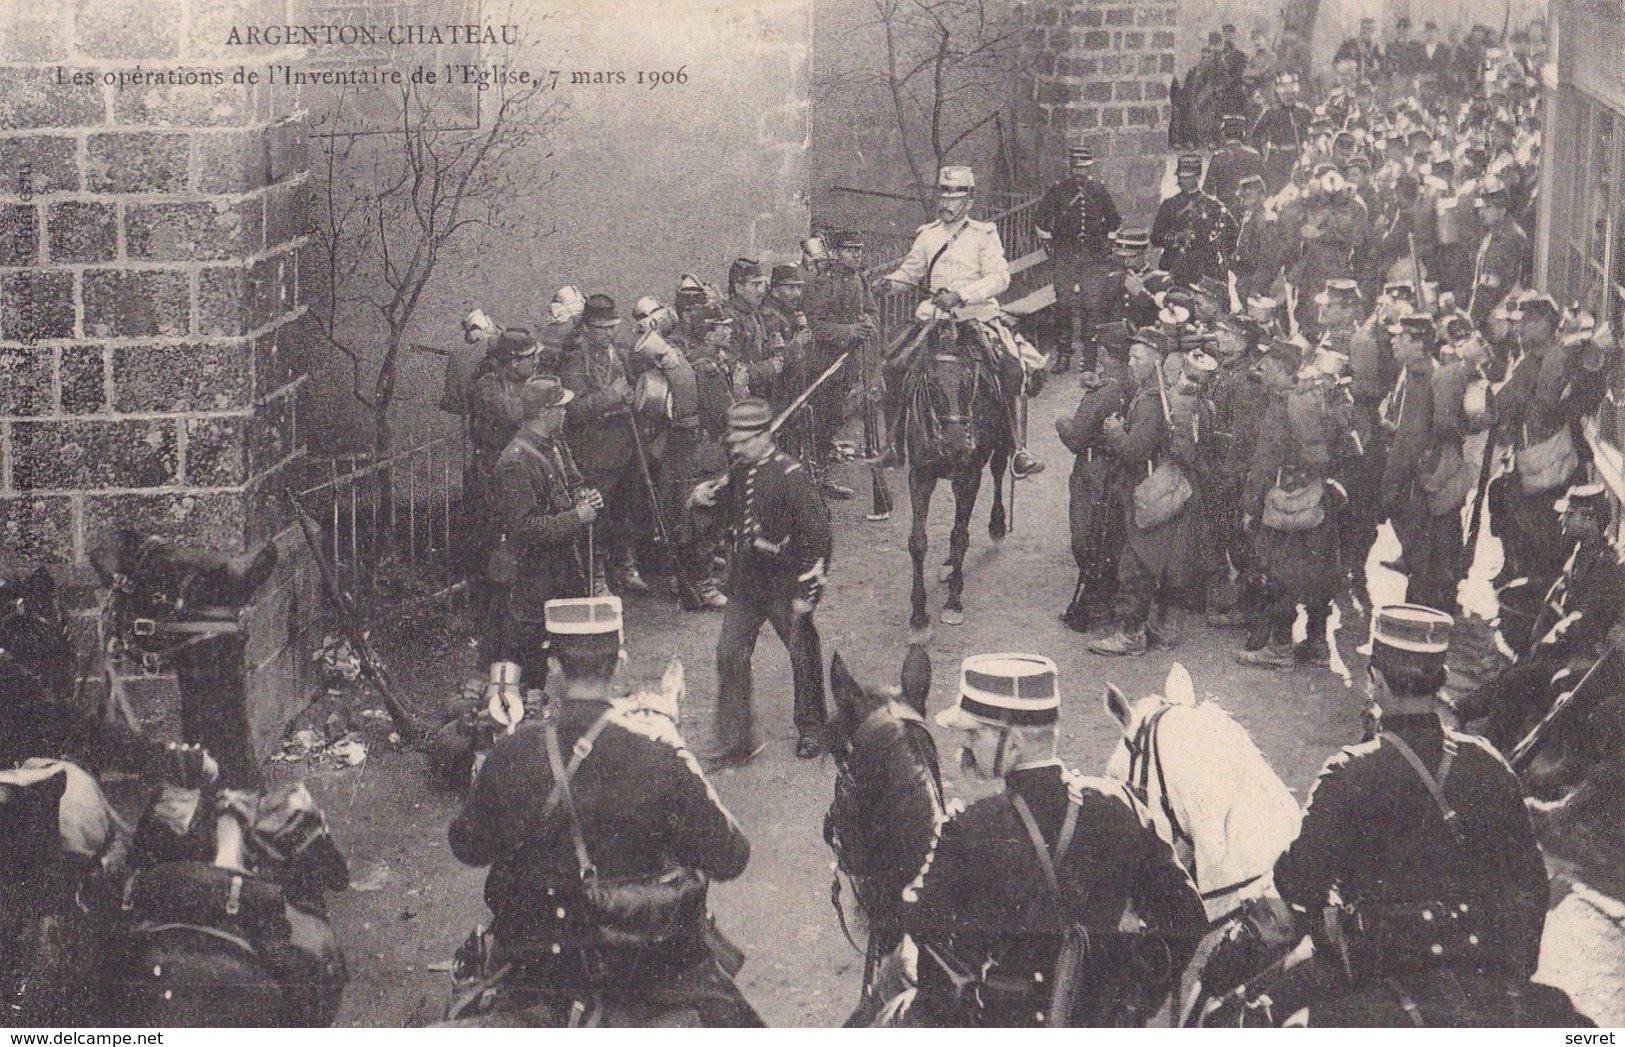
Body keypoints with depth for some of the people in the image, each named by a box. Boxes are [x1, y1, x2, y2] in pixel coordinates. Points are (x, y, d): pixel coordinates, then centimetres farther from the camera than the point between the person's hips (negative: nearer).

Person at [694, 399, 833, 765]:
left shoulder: (791, 476, -18)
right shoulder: (739, 472, 2)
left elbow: (819, 536, -17)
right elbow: (729, 513, 21)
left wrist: (807, 593, -17)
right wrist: (705, 496, -3)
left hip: (785, 584, -6)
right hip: (745, 584, 6)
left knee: (803, 656, 10)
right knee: (730, 655, 1)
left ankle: (811, 730, 31)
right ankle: (735, 742, 9)